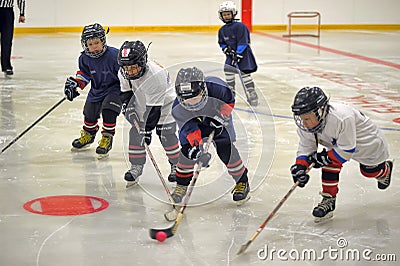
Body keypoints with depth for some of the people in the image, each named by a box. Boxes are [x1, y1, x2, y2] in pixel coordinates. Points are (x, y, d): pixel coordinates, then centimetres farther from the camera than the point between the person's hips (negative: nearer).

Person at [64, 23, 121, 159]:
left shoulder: (113, 55, -25)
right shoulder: (85, 58, -10)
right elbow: (84, 73, 9)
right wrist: (75, 83, -6)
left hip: (114, 89, -5)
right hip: (97, 90, 5)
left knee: (108, 112, -22)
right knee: (89, 113, 13)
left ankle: (107, 139, -3)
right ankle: (88, 135, 43)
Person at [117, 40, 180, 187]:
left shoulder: (156, 74, -40)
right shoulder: (123, 73, -21)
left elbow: (154, 108, -36)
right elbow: (126, 89, 4)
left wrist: (148, 129, -35)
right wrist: (126, 104, -13)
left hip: (163, 102, -5)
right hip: (141, 102, 6)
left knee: (166, 135, -9)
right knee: (135, 133, -3)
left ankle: (177, 165, 11)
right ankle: (136, 166, 10)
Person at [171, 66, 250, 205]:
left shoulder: (216, 89, -39)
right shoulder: (178, 109, -33)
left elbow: (229, 101, -17)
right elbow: (188, 127, -29)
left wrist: (221, 116, -25)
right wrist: (197, 144, -43)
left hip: (218, 117, -1)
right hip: (195, 121, 1)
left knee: (226, 149, -13)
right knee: (188, 149, -14)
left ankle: (242, 182, 7)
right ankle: (182, 184, 7)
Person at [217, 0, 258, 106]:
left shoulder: (239, 26, -16)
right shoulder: (222, 30, 5)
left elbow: (242, 43, -18)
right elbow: (221, 43, 16)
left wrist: (238, 55, -21)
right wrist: (226, 49, -5)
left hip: (243, 53, -6)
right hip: (231, 54, 6)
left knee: (245, 73, -11)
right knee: (228, 71, -1)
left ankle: (252, 96, -6)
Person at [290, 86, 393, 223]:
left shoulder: (342, 118, -48)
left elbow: (347, 150, -38)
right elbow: (306, 146, -17)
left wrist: (325, 157, -38)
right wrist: (301, 165, -33)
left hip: (366, 140, -5)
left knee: (370, 171, 16)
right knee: (330, 163, -17)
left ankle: (385, 169, 52)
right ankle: (328, 200, -6)